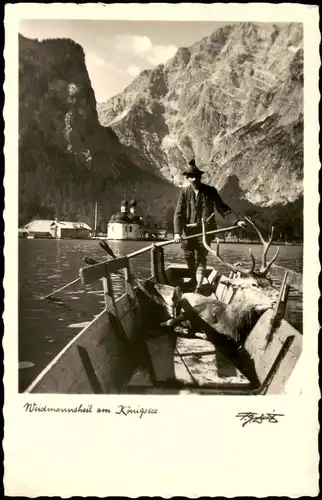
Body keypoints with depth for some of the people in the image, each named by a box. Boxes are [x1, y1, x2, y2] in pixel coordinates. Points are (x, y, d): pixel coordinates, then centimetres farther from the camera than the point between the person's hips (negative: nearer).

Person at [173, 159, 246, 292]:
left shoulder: (210, 191, 3)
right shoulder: (184, 192, 3)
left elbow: (223, 208, 1)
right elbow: (178, 214, -4)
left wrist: (237, 220, -12)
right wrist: (177, 232, -17)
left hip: (205, 230, -1)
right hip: (188, 230, 1)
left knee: (201, 258, -3)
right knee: (188, 256, 8)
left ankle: (198, 285, -1)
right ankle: (194, 278, 33)